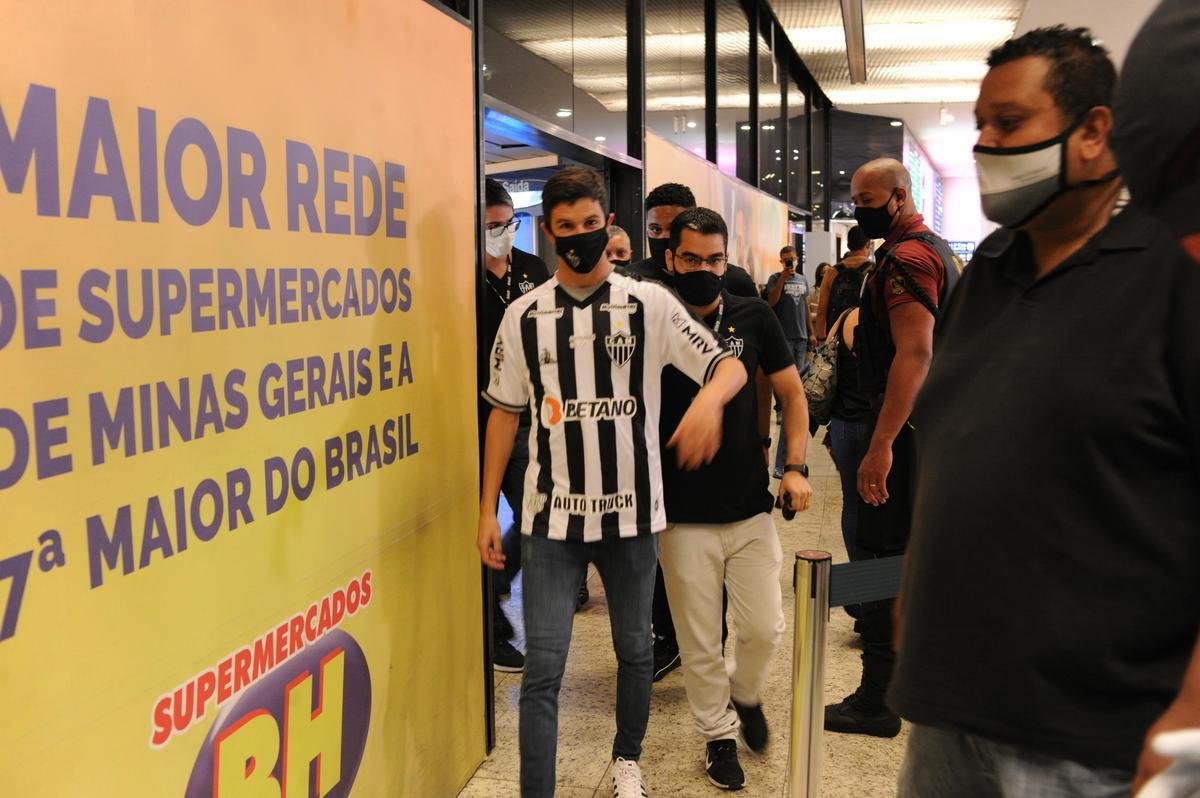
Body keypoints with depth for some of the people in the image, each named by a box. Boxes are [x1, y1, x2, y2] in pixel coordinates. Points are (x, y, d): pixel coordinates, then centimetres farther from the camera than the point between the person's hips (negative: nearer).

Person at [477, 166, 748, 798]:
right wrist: (488, 509, 4)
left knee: (634, 649, 17)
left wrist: (708, 398, -30)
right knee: (543, 667, -5)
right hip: (551, 514, 0)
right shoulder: (524, 315, 2)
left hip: (632, 511, 1)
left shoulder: (650, 304, -2)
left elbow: (729, 365, -6)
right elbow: (504, 413, 7)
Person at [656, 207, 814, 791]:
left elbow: (792, 393, 9)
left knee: (765, 628, 7)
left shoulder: (753, 318, 0)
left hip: (751, 508, 2)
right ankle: (718, 733, 29)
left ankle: (746, 695, 38)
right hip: (683, 517, -1)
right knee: (700, 642, 7)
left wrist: (795, 466, -2)